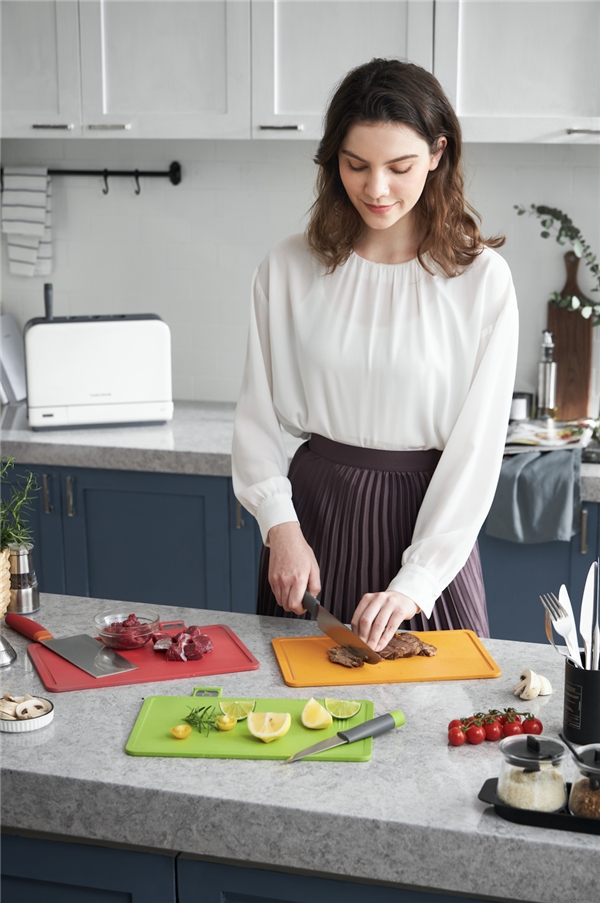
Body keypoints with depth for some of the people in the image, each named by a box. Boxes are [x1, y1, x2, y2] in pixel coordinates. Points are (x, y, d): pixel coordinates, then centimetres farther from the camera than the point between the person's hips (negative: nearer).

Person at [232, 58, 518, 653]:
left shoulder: (482, 278, -8)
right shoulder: (289, 268, -1)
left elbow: (477, 447, -11)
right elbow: (256, 415, 2)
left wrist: (415, 584, -18)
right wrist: (281, 525, -12)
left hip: (429, 511, -1)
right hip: (314, 511, 2)